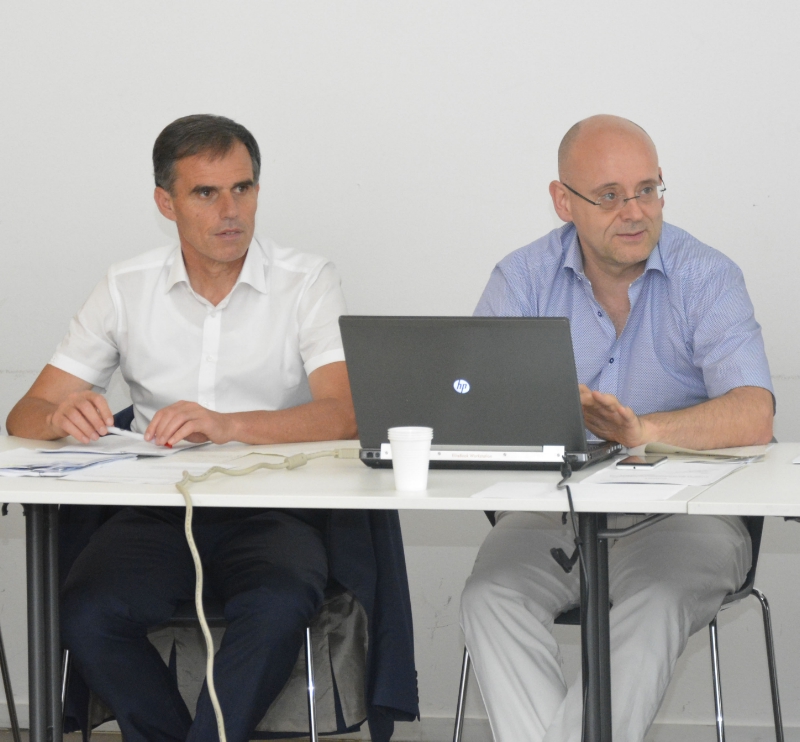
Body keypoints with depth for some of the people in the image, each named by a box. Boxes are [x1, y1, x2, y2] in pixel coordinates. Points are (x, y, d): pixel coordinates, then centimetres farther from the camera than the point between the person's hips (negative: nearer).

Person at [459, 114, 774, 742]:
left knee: (656, 602, -34)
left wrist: (643, 430, -35)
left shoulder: (706, 278, -4)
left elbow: (752, 417, -17)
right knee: (492, 597, -28)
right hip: (550, 510, 2)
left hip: (682, 511, -2)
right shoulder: (524, 279, 4)